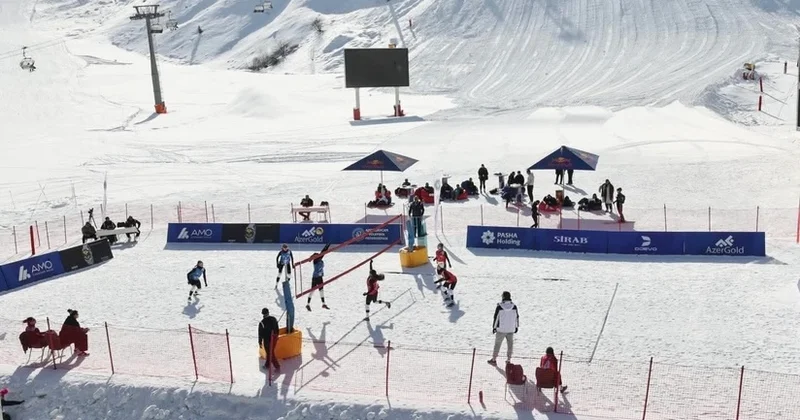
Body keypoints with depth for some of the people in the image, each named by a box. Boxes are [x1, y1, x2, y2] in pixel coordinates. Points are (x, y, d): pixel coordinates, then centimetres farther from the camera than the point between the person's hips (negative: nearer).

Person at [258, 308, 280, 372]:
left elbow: (260, 333, -12)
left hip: (267, 340, -5)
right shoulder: (274, 319, -5)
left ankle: (277, 366, 8)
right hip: (274, 339, 5)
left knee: (270, 353, 8)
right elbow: (277, 329, 7)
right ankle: (267, 365, 36)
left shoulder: (262, 322, -20)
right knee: (270, 352, 22)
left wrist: (260, 342, 0)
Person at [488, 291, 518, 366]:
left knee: (497, 344, 10)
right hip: (511, 329, 2)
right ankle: (508, 360, 19)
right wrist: (516, 327, 16)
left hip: (501, 329, -2)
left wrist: (494, 327, 3)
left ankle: (494, 360, 18)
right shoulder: (514, 306, -6)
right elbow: (517, 317, 3)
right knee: (510, 344, 14)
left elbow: (496, 318, -9)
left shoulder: (499, 307, -15)